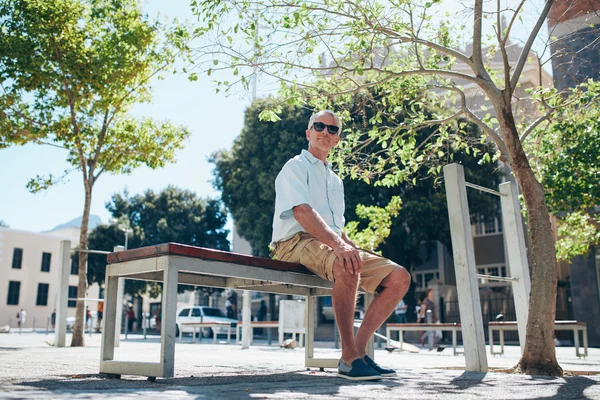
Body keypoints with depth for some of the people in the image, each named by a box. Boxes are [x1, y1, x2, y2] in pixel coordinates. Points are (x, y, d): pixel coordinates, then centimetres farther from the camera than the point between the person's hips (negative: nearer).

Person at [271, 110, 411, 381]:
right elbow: (303, 212, -17)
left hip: (332, 245, 8)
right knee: (347, 267, -39)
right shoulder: (296, 167, 2)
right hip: (297, 242, -8)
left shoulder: (335, 180, 27)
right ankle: (349, 358, -26)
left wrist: (355, 250, 7)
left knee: (399, 277, -7)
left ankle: (359, 349, -8)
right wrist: (337, 244, -32)